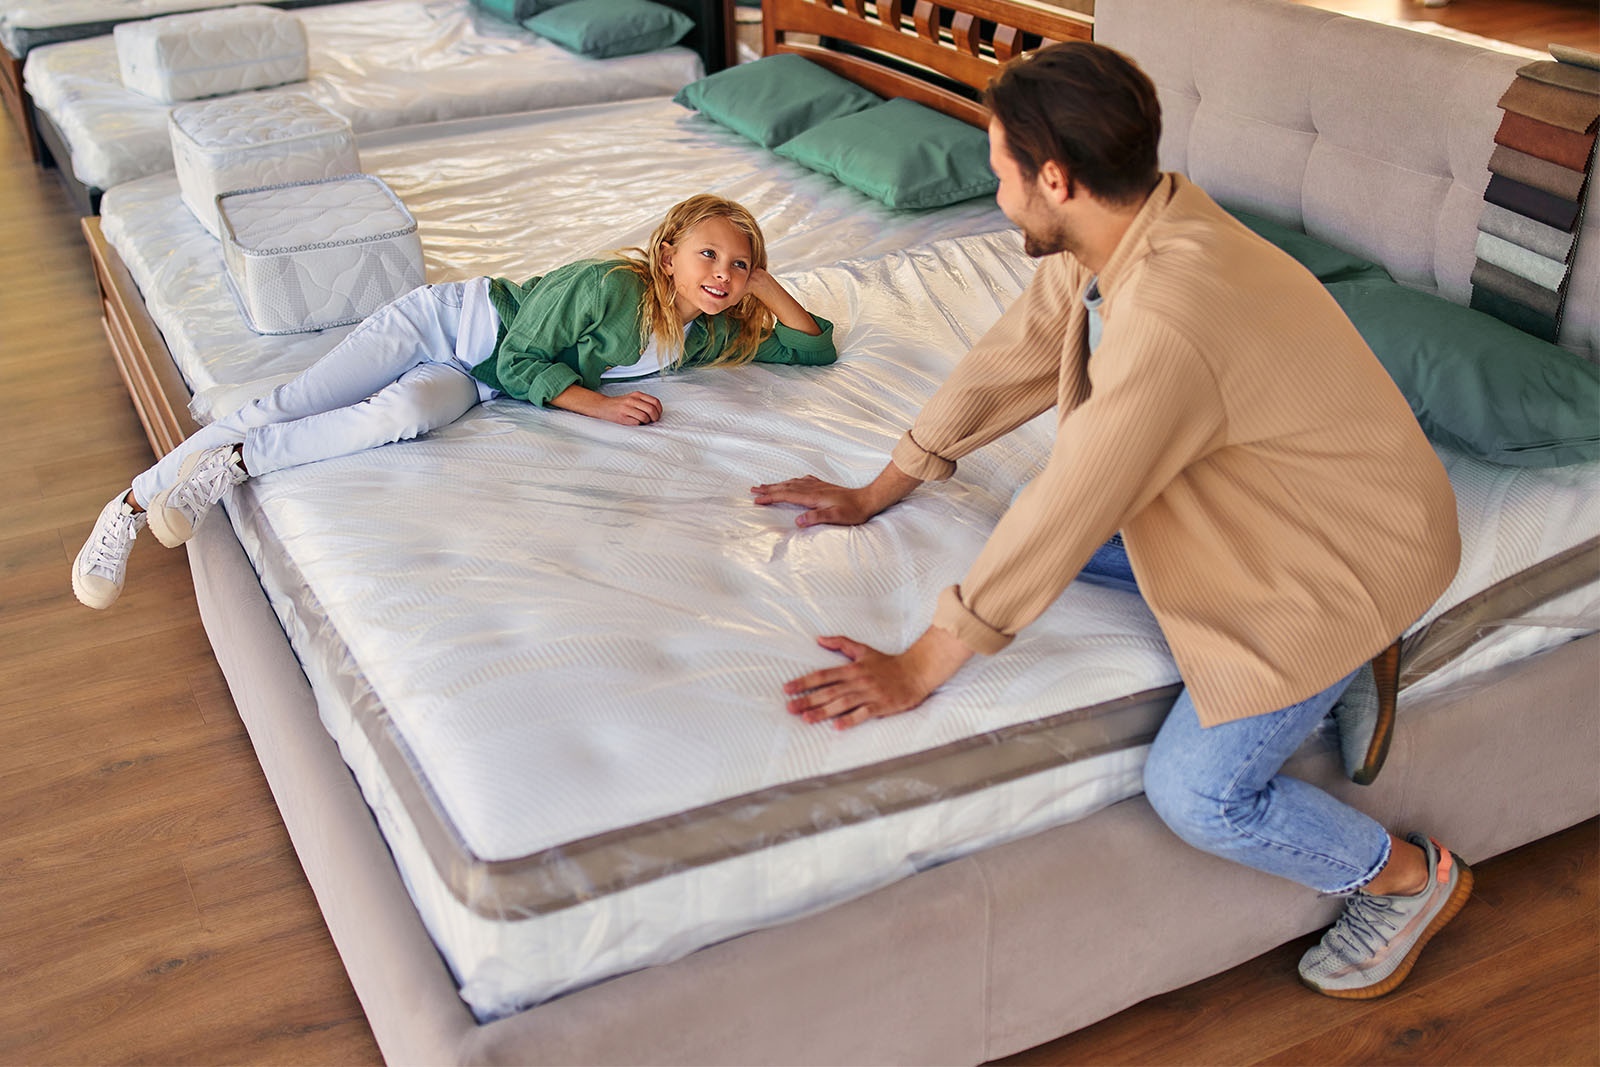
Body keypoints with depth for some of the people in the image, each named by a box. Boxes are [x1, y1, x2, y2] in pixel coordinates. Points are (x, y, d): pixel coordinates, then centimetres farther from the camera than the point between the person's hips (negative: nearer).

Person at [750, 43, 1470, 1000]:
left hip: (1349, 547, -9)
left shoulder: (1169, 319, -37)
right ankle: (1327, 663, 10)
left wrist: (915, 672, -24)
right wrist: (875, 494, 9)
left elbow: (1066, 513, -33)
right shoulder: (1118, 230, -9)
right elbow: (1008, 362, 2)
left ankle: (1411, 877, 17)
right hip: (1253, 499, 9)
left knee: (1196, 793, -13)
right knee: (1040, 524, 4)